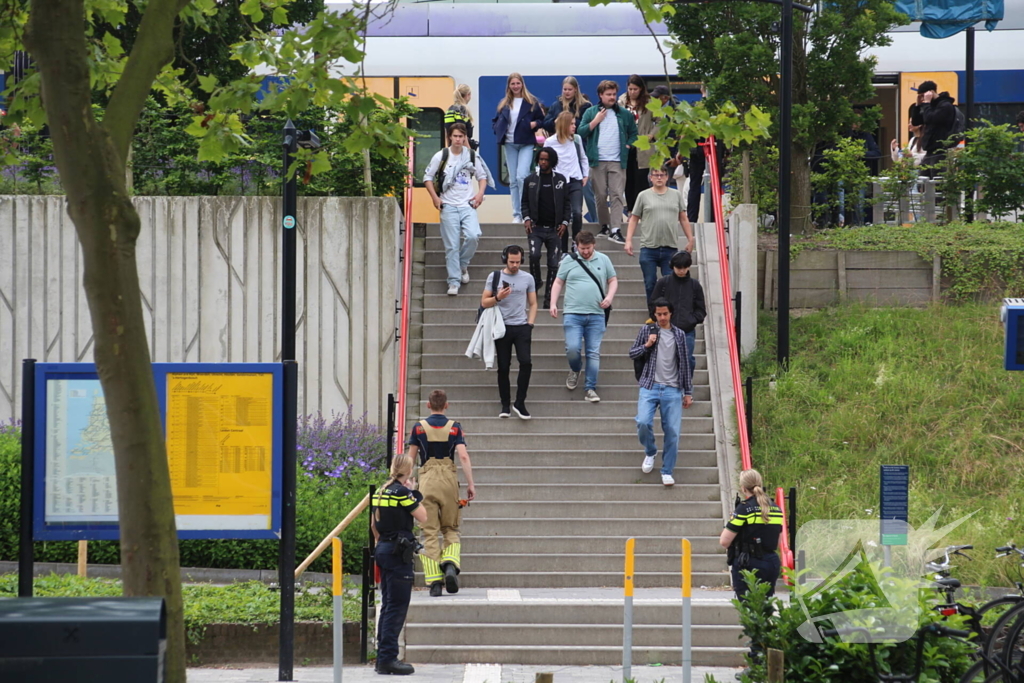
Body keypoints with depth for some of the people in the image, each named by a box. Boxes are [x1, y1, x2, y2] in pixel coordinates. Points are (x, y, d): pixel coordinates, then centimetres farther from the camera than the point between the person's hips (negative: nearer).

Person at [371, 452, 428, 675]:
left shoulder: (380, 492, 11)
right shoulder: (402, 492, -14)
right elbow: (422, 517, -11)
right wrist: (415, 494, -2)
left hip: (383, 549, 9)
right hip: (399, 553, -9)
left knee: (387, 605, 13)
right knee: (397, 606, -6)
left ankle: (383, 658, 15)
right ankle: (388, 658, -8)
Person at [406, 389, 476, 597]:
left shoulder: (419, 427, 3)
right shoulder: (454, 428, 2)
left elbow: (410, 457, 6)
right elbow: (463, 456, -6)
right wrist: (471, 484, -4)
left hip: (427, 480, -1)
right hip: (449, 480, 1)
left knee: (430, 533, 2)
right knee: (451, 529, 14)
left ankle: (434, 581, -3)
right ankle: (451, 565, -11)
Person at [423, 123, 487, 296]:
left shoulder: (472, 156, 7)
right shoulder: (441, 156, 2)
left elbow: (482, 176, 17)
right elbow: (427, 177, 7)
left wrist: (480, 193, -1)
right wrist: (435, 198, -3)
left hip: (468, 205, 1)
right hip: (448, 206, -1)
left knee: (473, 236, -20)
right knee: (451, 246, -4)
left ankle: (463, 264, 7)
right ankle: (454, 282, 1)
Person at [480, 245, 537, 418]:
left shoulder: (528, 278, 8)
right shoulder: (495, 277, 4)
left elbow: (533, 304, 12)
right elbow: (484, 302, 4)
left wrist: (530, 324, 1)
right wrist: (497, 298, -14)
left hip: (522, 327, 0)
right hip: (502, 327, 0)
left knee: (526, 362, -15)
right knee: (503, 367, 3)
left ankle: (520, 403, -5)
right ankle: (505, 405, 13)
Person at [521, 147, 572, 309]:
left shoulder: (561, 179, 7)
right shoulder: (530, 180, 6)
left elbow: (567, 203, 8)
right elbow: (525, 202, 10)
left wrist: (565, 222, -2)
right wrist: (526, 218, -5)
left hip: (554, 229, 1)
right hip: (536, 227, -1)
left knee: (553, 263, 0)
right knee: (534, 255, -23)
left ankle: (549, 300, 5)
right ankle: (536, 283, 3)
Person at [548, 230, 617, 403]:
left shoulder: (603, 260, 9)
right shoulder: (569, 260, 6)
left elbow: (613, 280, 16)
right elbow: (558, 282, 10)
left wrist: (609, 297, -2)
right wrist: (553, 304, -1)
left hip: (596, 315, 1)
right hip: (573, 313, -1)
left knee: (594, 353, -1)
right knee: (572, 349, -11)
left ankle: (590, 389, 5)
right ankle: (575, 370, 21)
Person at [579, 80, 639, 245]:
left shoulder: (624, 114, 10)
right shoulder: (591, 113, 7)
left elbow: (633, 133, 18)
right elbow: (581, 132, 0)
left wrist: (628, 145, 1)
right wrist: (596, 121, -7)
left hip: (617, 161, 0)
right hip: (597, 161, 0)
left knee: (617, 195, -10)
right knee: (601, 196, 3)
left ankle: (615, 230, -17)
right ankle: (605, 226, 16)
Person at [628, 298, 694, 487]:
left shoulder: (679, 335, 9)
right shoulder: (647, 330, 7)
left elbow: (684, 365, 12)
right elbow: (632, 353, 10)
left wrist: (688, 392, 10)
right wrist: (646, 345, -9)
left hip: (672, 389, 1)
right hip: (650, 386, -1)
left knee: (672, 431, -5)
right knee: (643, 423, -18)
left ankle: (667, 471, 7)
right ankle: (650, 452, 13)